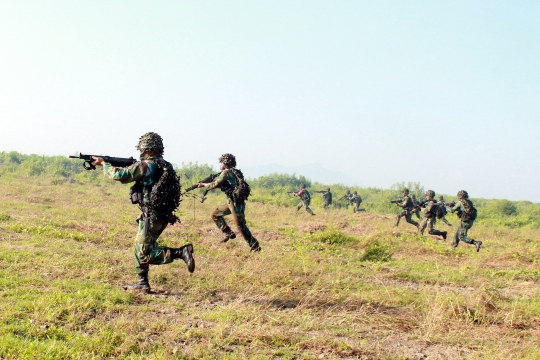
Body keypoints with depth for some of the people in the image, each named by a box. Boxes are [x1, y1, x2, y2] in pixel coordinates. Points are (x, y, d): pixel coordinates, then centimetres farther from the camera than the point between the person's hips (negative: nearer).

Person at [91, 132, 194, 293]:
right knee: (140, 247, 20)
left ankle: (181, 252, -18)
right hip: (164, 215, 8)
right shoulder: (166, 166, 9)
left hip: (151, 216, -8)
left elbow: (119, 175, -15)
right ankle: (142, 282, 24)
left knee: (145, 254, -3)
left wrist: (103, 163, 1)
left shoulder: (145, 165, -14)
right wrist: (130, 167, 18)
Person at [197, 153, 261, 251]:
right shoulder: (234, 172, 17)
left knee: (240, 225, -10)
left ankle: (255, 246, -7)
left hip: (236, 203, -10)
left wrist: (204, 185, 5)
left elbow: (215, 185, -11)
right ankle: (228, 233, 16)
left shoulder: (226, 172, -11)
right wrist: (206, 184, 12)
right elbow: (220, 184, 22)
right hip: (231, 202, 10)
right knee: (215, 214, 17)